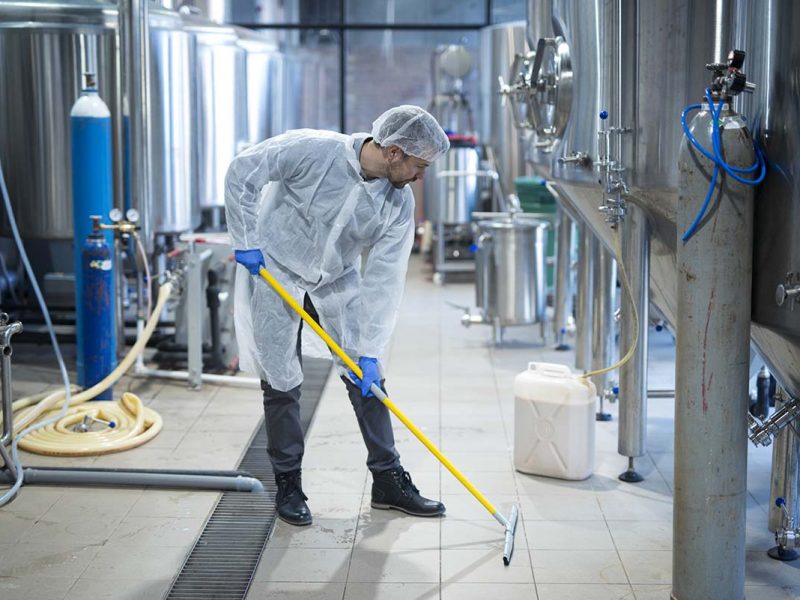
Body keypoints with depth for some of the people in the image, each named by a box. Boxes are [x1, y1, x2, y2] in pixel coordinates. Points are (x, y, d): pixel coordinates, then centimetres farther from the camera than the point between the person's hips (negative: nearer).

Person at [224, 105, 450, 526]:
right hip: (274, 270, -4)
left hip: (338, 280, 4)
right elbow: (241, 173, -18)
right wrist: (246, 242, -17)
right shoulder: (312, 151, -27)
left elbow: (384, 279, -15)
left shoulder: (399, 203, -15)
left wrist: (369, 351, -17)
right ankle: (287, 485, 16)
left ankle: (388, 480, 16)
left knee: (365, 378, 4)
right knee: (281, 381, 0)